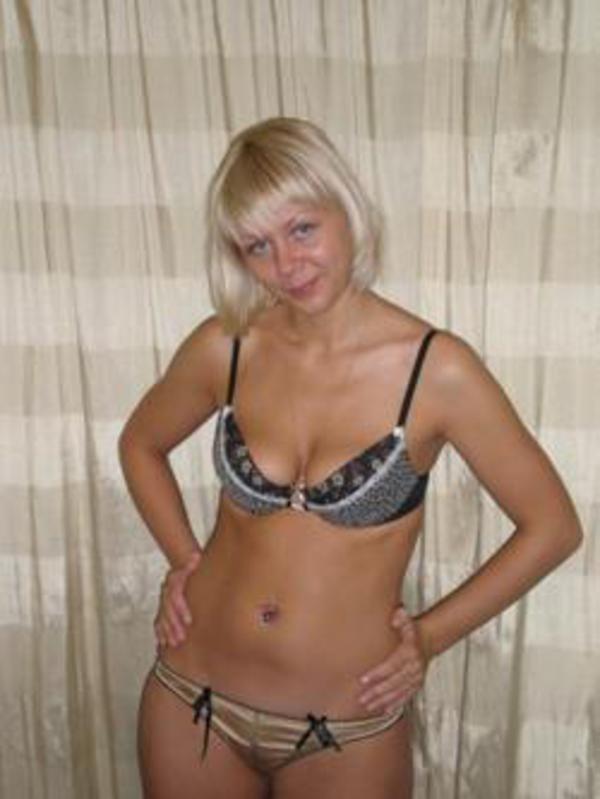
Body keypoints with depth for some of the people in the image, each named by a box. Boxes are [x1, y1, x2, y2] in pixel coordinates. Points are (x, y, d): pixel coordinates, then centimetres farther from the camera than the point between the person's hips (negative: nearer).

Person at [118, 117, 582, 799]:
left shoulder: (437, 369, -16)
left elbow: (552, 526, -6)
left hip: (349, 728, -2)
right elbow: (141, 444, 12)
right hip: (194, 700, 3)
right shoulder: (223, 347, -8)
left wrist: (432, 635, -6)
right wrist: (183, 558, 1)